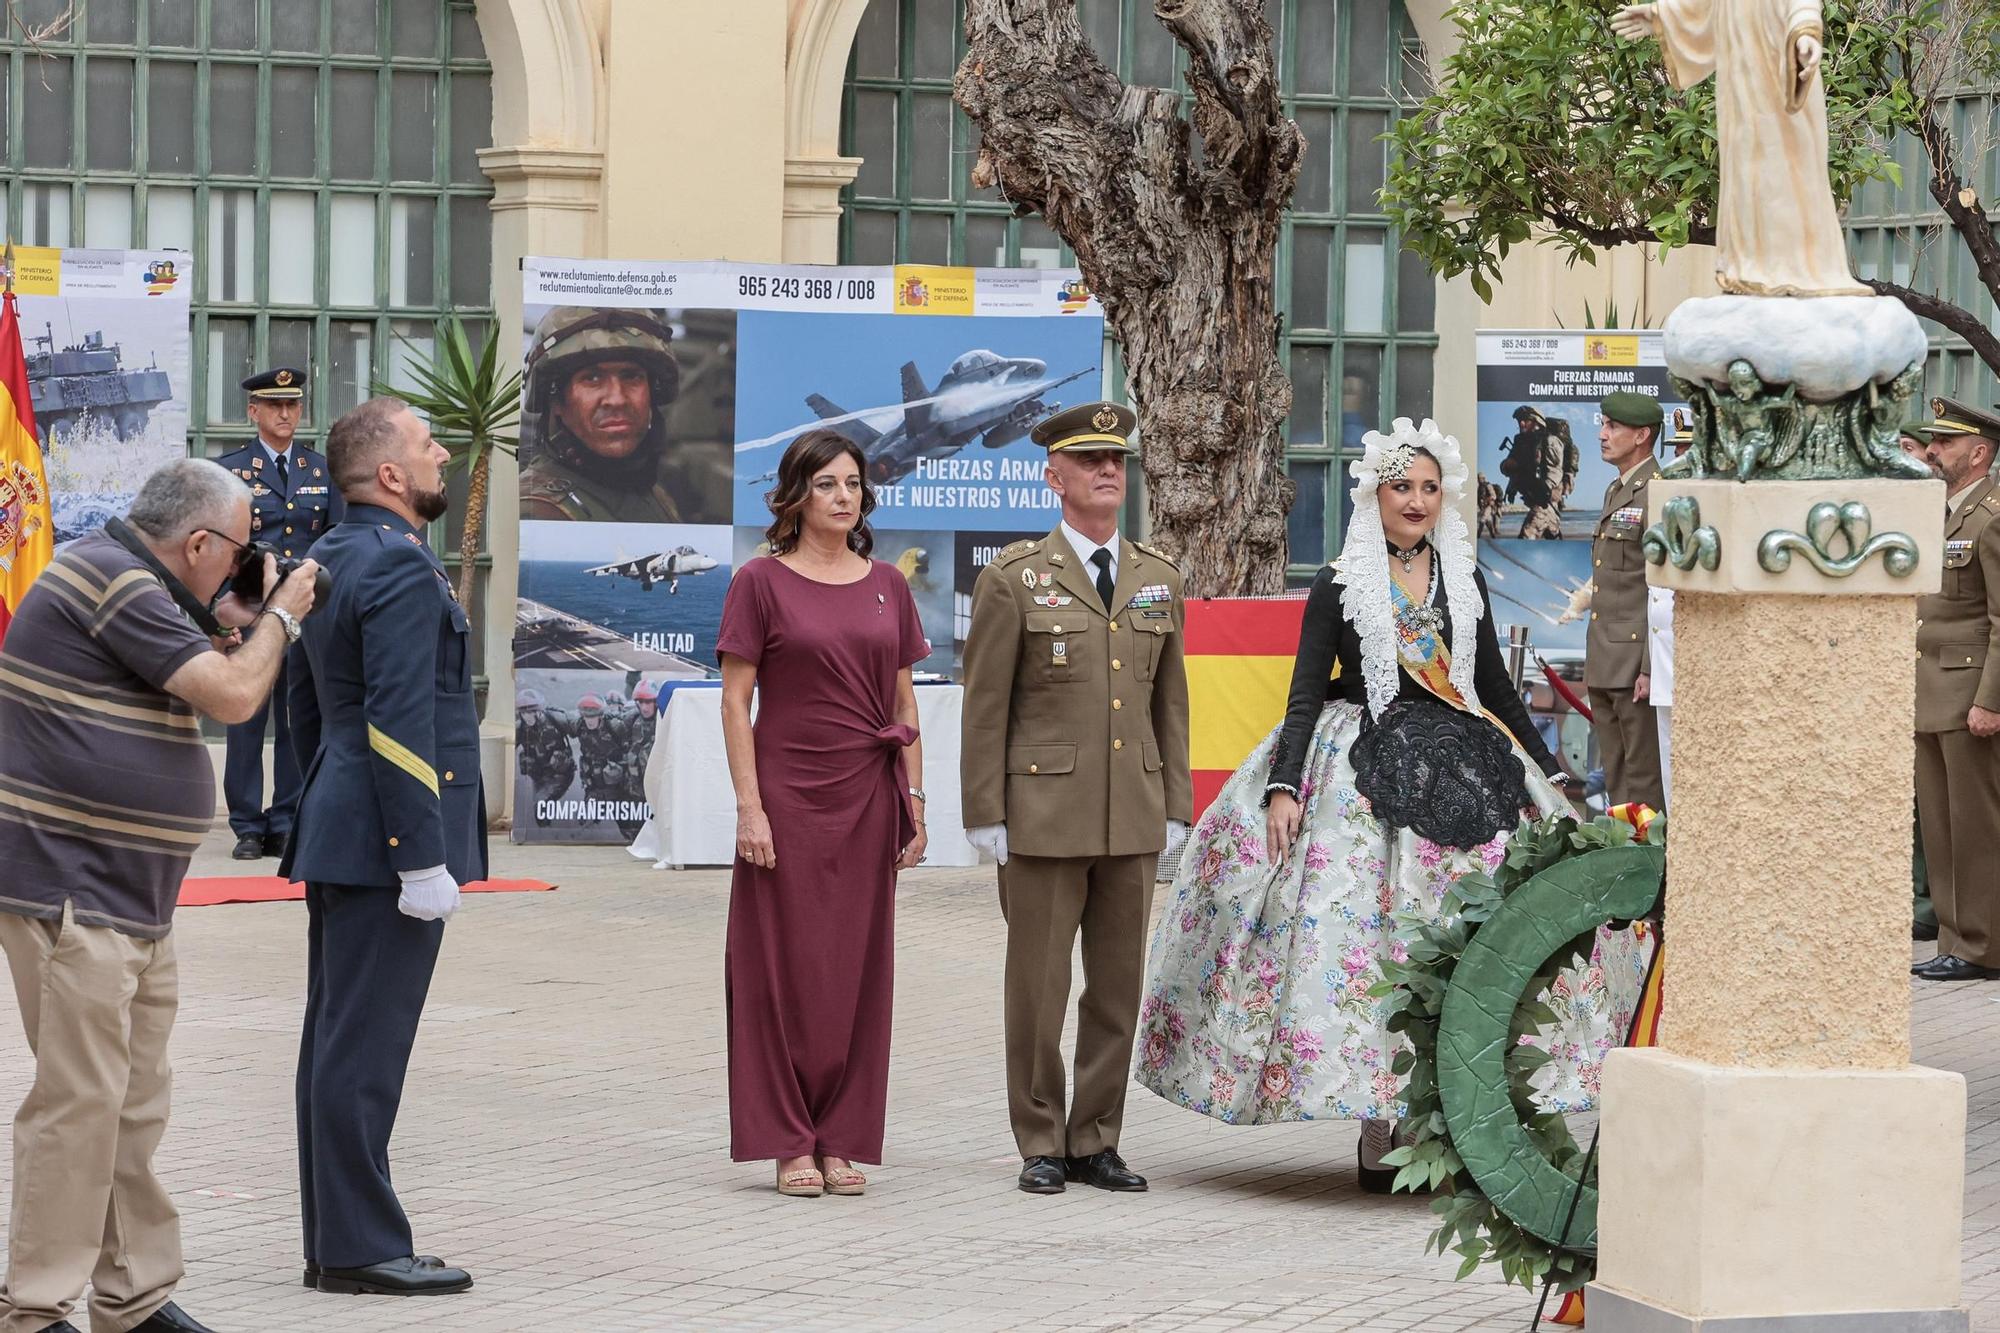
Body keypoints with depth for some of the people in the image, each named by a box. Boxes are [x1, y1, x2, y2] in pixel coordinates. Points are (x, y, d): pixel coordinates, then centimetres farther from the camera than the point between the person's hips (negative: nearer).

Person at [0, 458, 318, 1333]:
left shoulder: (124, 575, 15)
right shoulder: (118, 585, -17)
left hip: (134, 899, 11)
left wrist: (233, 623, 11)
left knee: (137, 1104, 13)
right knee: (79, 1101, -8)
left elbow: (200, 680, 25)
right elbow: (235, 697, -17)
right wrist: (280, 615, -2)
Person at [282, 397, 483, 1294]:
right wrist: (423, 860, -21)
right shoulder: (402, 569, -16)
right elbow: (400, 724, -21)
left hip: (337, 839, 10)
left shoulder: (326, 562, 15)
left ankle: (334, 1241, 17)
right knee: (364, 1046, -7)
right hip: (382, 844, -10)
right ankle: (359, 1247, -3)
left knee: (337, 1041, 12)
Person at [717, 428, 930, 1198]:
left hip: (869, 799, 4)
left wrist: (914, 801, 7)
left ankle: (842, 1141, 12)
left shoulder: (887, 586, 10)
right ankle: (788, 1144, 5)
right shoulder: (761, 583, -2)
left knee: (858, 968, 5)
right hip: (788, 795, -4)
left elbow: (904, 703, 13)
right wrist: (749, 806, -11)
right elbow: (735, 701, -4)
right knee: (786, 967, -1)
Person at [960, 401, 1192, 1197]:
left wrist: (1175, 807, 10)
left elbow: (1170, 702, 14)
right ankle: (1041, 1146, 10)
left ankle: (1095, 1142, 16)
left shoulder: (1159, 580, 11)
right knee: (1039, 988, 0)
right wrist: (987, 817, -7)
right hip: (1046, 814, -4)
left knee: (1119, 987, 7)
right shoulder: (1014, 579, -2)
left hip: (1133, 818, 4)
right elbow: (985, 706, -2)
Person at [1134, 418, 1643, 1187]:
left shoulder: (1466, 581, 13)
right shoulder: (1338, 587, 2)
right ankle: (1375, 1135, -4)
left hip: (1462, 768, 4)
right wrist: (1283, 787, -15)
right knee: (1368, 939, -10)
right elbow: (1305, 696, -2)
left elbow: (1497, 688, 19)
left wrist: (1550, 775, 18)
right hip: (1365, 772, -4)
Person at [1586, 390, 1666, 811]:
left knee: (1643, 777, -6)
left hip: (1635, 661, -10)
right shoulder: (1616, 492, 18)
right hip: (1603, 663, 10)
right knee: (1616, 779, 13)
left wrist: (1651, 669, -20)